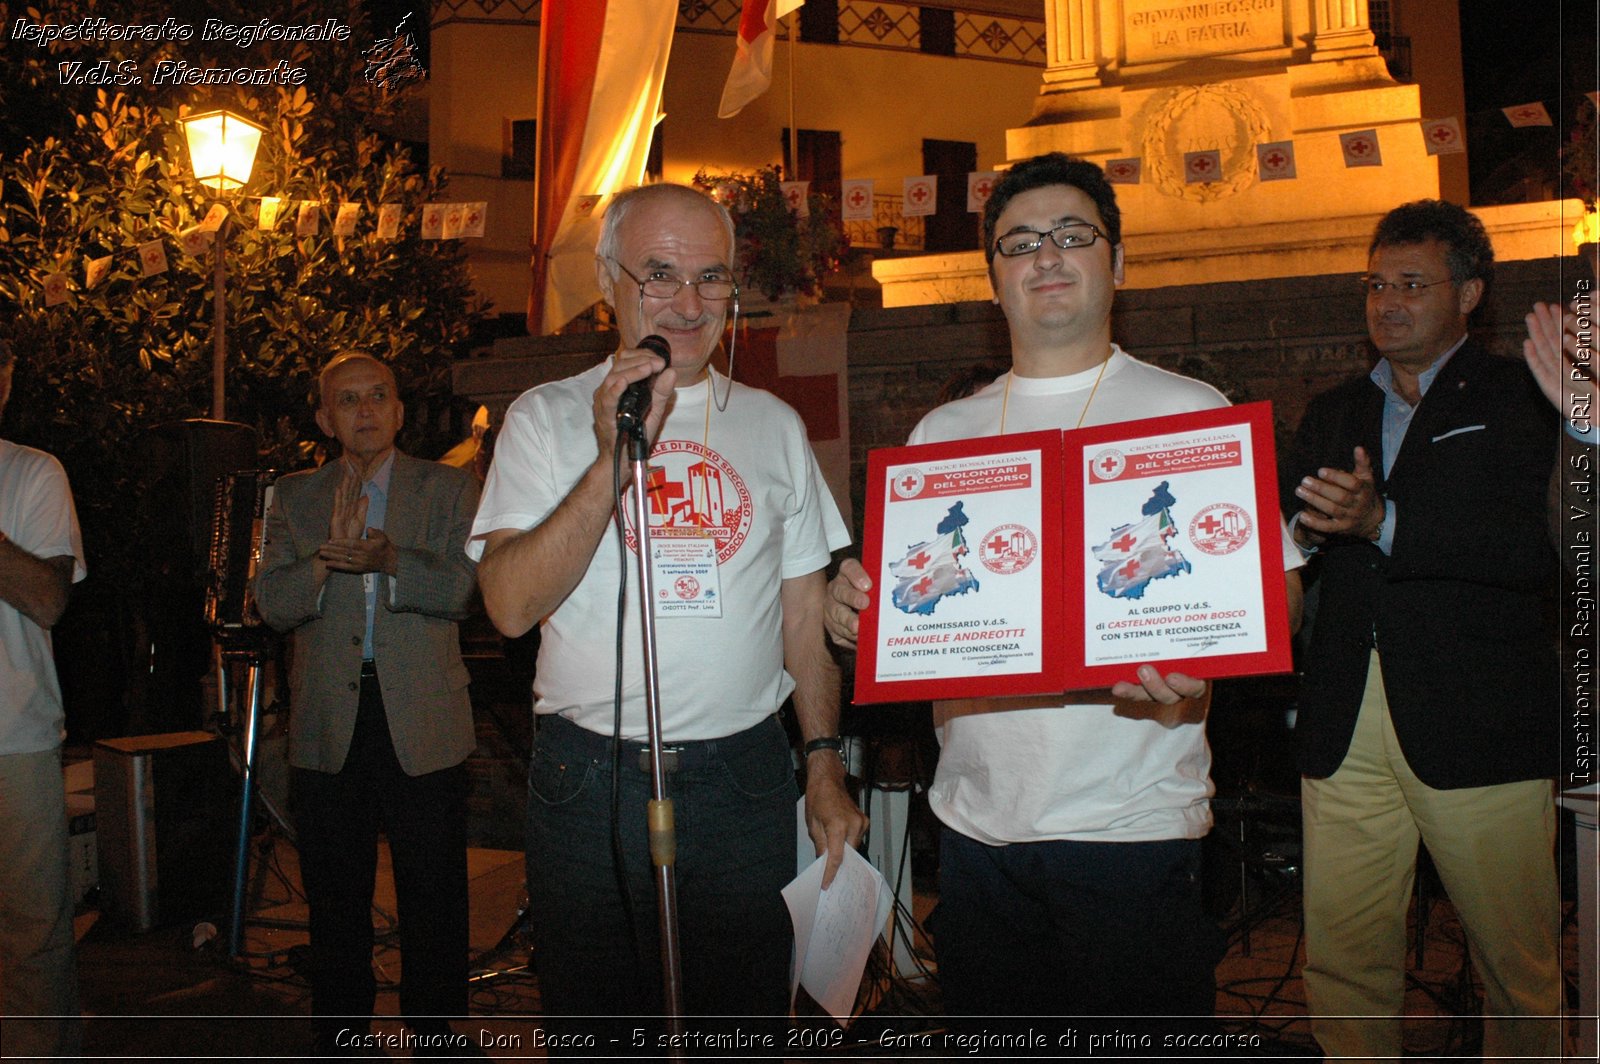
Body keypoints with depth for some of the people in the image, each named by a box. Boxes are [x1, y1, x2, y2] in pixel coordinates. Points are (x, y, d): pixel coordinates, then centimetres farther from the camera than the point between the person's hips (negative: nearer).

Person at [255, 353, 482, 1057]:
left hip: (422, 721, -2)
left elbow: (459, 587, -8)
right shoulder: (294, 497, 11)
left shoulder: (449, 490, 5)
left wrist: (389, 559, -25)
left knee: (434, 895, 3)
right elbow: (273, 603, 0)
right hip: (328, 723, 2)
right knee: (334, 895, 11)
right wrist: (329, 558, -19)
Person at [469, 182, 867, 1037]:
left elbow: (804, 614, 11)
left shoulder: (773, 426, 8)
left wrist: (825, 764, 3)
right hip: (588, 783, -1)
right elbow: (511, 607, -11)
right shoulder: (546, 417, 1)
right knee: (596, 1023, 11)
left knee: (745, 1016, 10)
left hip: (744, 781, 2)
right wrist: (613, 458, -19)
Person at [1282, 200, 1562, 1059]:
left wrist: (1385, 521, -25)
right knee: (1342, 959, 5)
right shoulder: (1333, 413, 19)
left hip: (1477, 727, -3)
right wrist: (1299, 530, -10)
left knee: (1516, 963, 7)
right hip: (1346, 726, 4)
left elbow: (1539, 544, -14)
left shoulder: (1520, 399, 2)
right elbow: (1290, 539, 13)